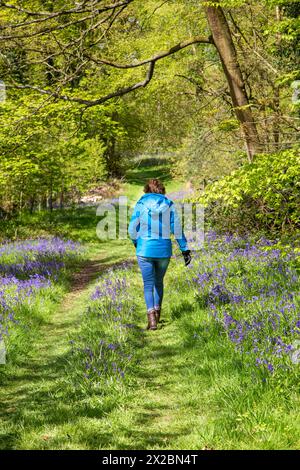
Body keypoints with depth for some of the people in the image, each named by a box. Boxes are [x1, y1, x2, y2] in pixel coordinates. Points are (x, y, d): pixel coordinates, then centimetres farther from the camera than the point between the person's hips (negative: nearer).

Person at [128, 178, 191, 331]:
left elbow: (132, 229, 1)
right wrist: (185, 249, 4)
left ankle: (151, 318, -14)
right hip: (164, 249, 2)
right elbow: (177, 229, -2)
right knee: (159, 282, 20)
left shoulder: (141, 204, -2)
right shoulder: (169, 205, 1)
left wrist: (136, 243, 20)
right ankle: (157, 313, 28)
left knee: (148, 284, 1)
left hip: (145, 249, -2)